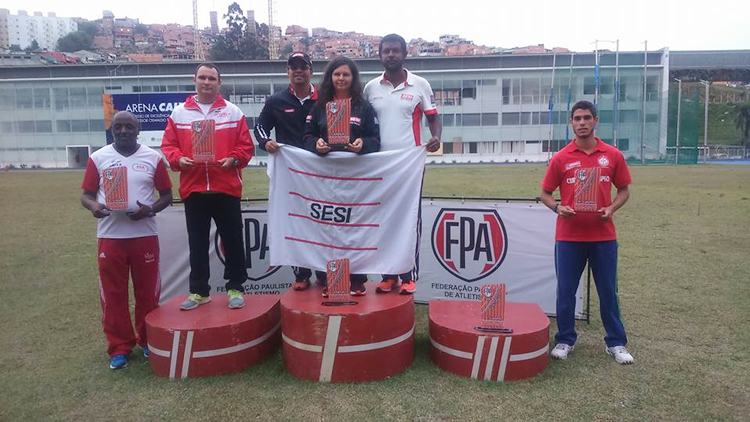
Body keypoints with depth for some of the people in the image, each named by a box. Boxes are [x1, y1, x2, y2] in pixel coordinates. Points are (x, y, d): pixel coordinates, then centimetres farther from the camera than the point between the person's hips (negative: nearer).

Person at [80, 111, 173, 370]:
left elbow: (166, 195, 7)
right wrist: (93, 206, -17)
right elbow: (86, 194, 6)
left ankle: (148, 341, 25)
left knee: (148, 291, 8)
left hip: (145, 235, 0)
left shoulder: (153, 158, 3)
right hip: (109, 236, 1)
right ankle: (119, 347, 18)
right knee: (113, 294, 5)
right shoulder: (98, 158, 4)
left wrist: (150, 209, -13)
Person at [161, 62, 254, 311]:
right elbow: (168, 146, 7)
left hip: (226, 189, -1)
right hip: (193, 189, 1)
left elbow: (246, 146, 2)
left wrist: (233, 159, -15)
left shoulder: (233, 112, 4)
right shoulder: (179, 113, 7)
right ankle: (198, 291, 21)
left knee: (233, 240, 5)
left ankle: (235, 288, 18)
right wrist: (178, 159, -12)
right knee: (197, 243, 9)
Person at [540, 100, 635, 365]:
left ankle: (616, 343, 24)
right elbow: (545, 193, 6)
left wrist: (611, 208, -8)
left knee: (608, 291, 10)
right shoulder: (561, 158, 0)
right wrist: (558, 207, -13)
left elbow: (624, 190, 10)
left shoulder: (613, 156, 2)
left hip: (603, 236, 1)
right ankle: (565, 340, 22)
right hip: (568, 236, 0)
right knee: (565, 291, 6)